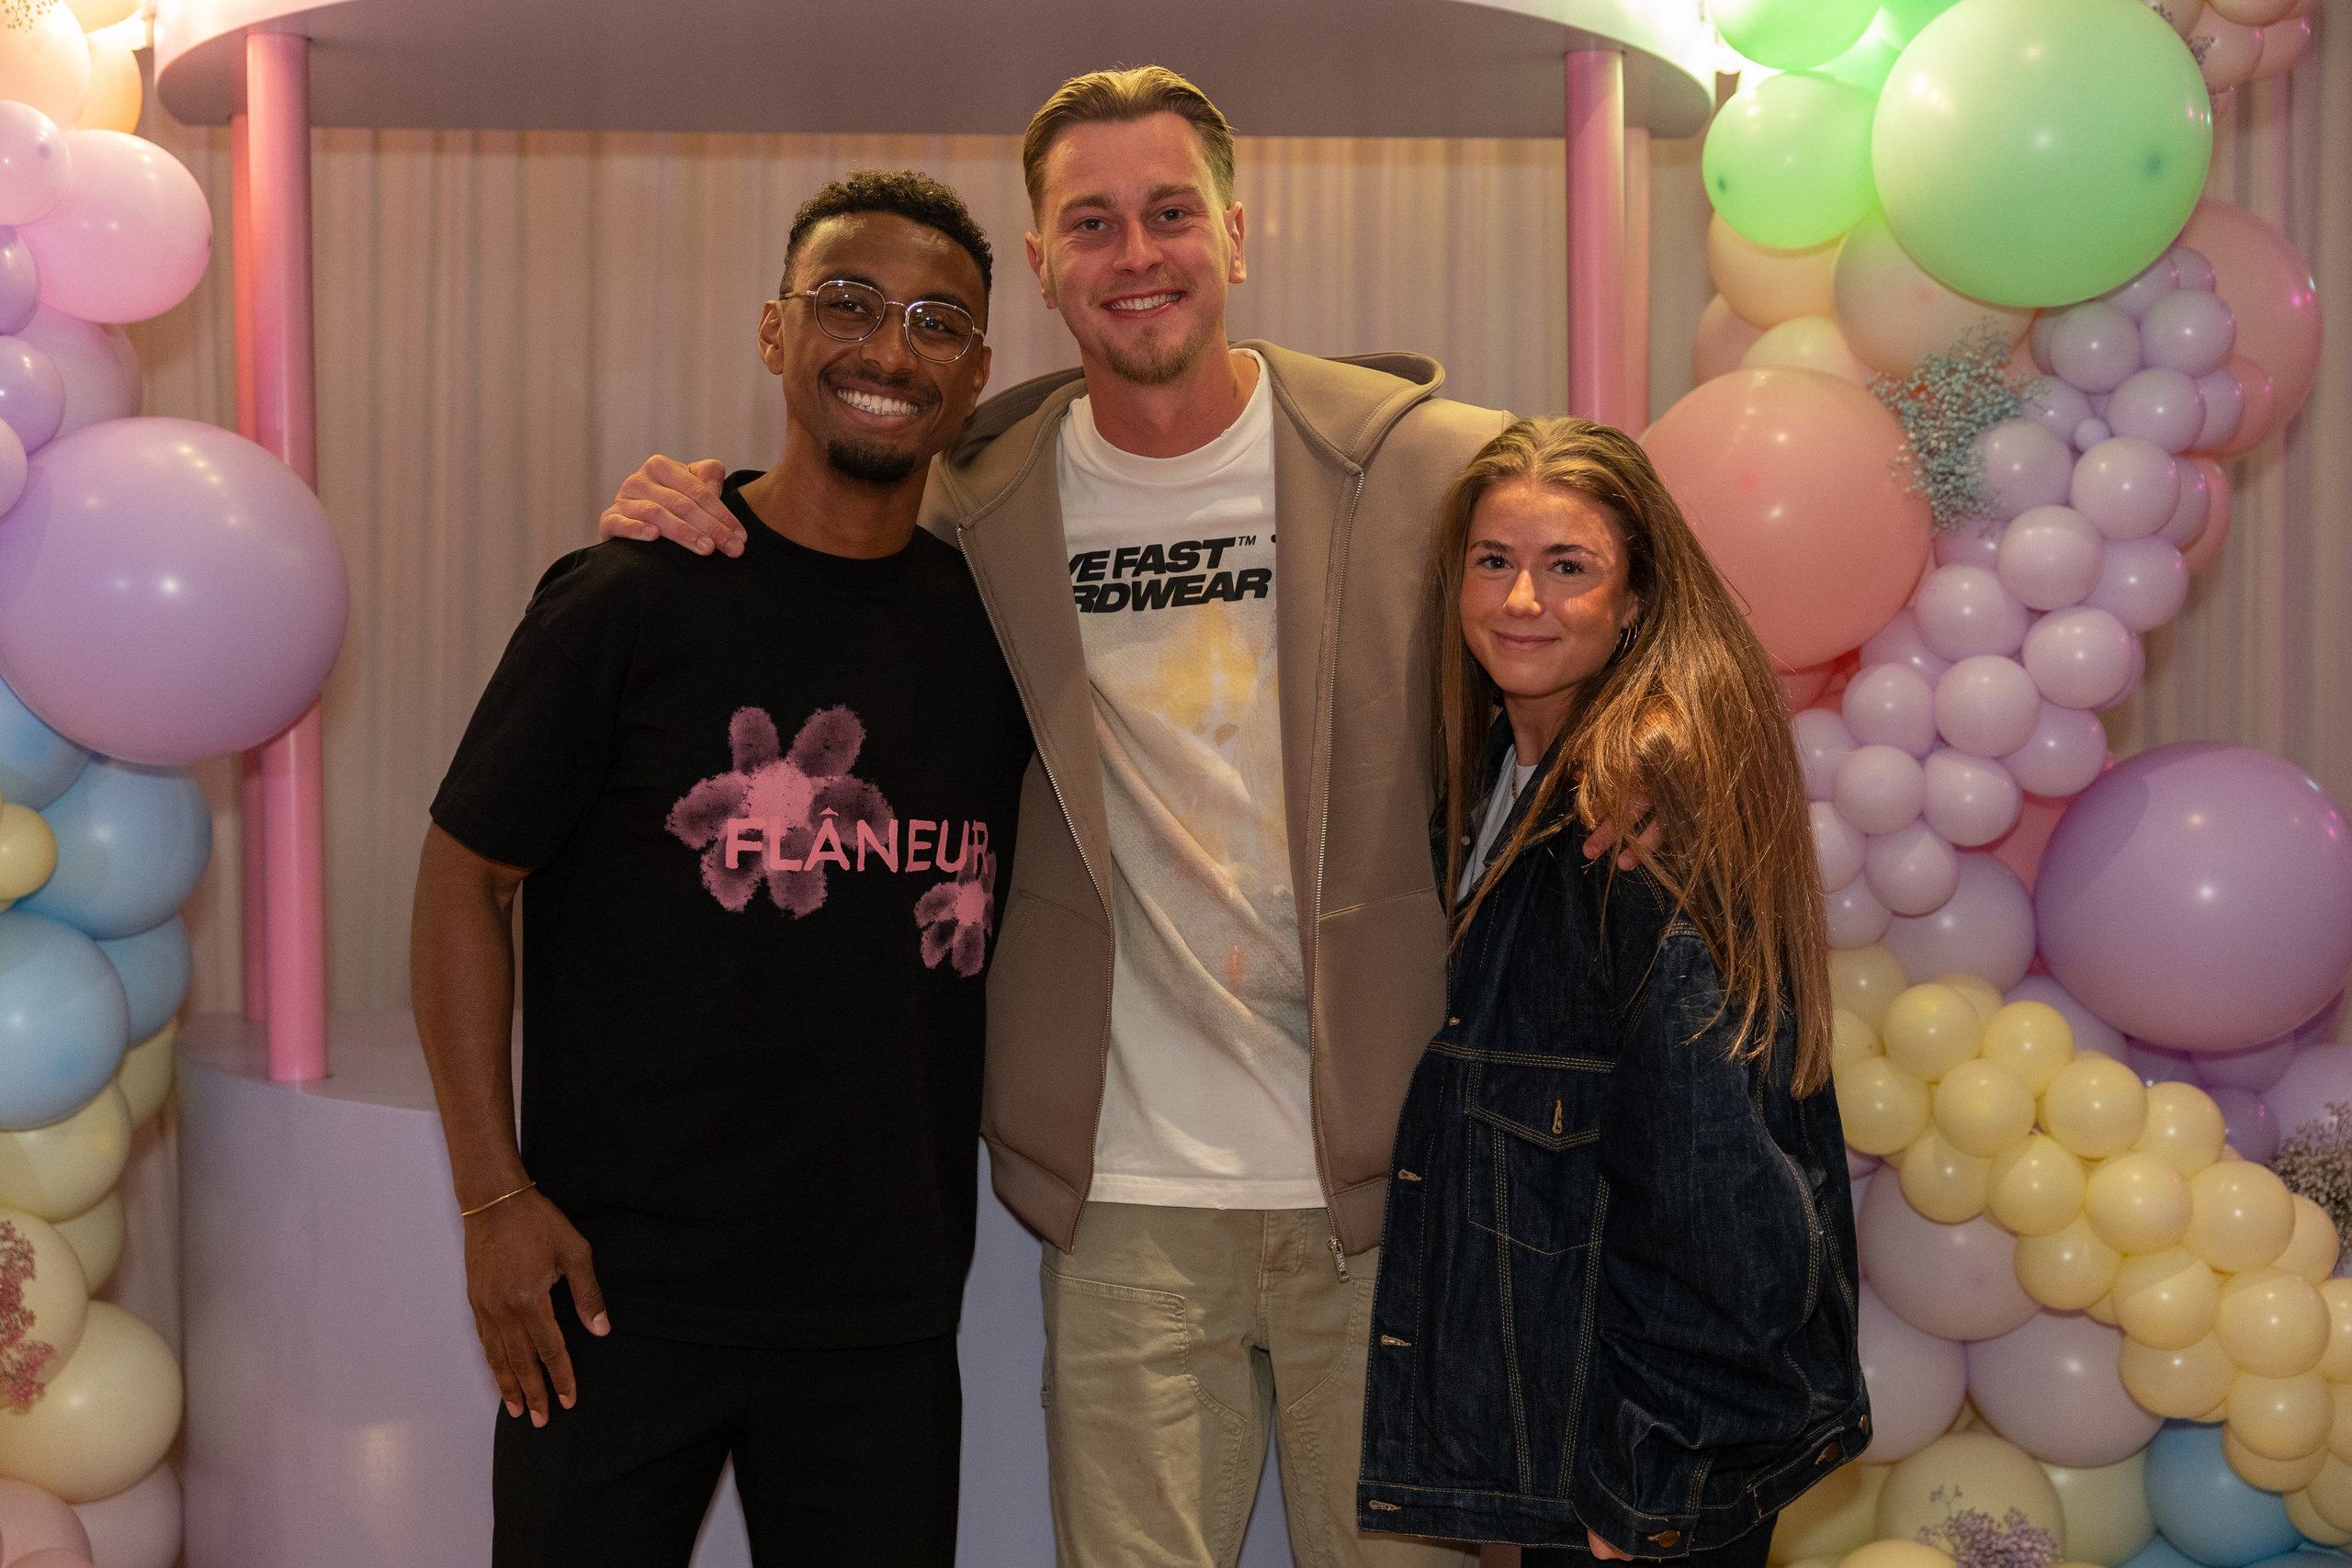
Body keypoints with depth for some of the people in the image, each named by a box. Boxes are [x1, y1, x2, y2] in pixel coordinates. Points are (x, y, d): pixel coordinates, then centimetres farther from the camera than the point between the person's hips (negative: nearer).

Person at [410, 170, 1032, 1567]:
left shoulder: (994, 624, 4)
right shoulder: (631, 598, -8)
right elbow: (465, 875, -4)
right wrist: (493, 1193, -9)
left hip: (886, 1305, 4)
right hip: (616, 1289, -3)